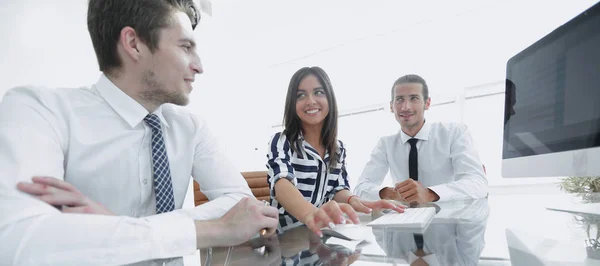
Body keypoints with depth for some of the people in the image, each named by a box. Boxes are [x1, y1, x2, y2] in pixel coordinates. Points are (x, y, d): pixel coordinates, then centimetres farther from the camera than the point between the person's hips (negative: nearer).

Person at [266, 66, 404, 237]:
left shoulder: (338, 148, 9)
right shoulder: (281, 142, -6)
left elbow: (339, 189, 2)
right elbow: (282, 184, -23)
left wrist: (353, 201, -22)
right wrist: (310, 213, -44)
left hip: (323, 234, 4)